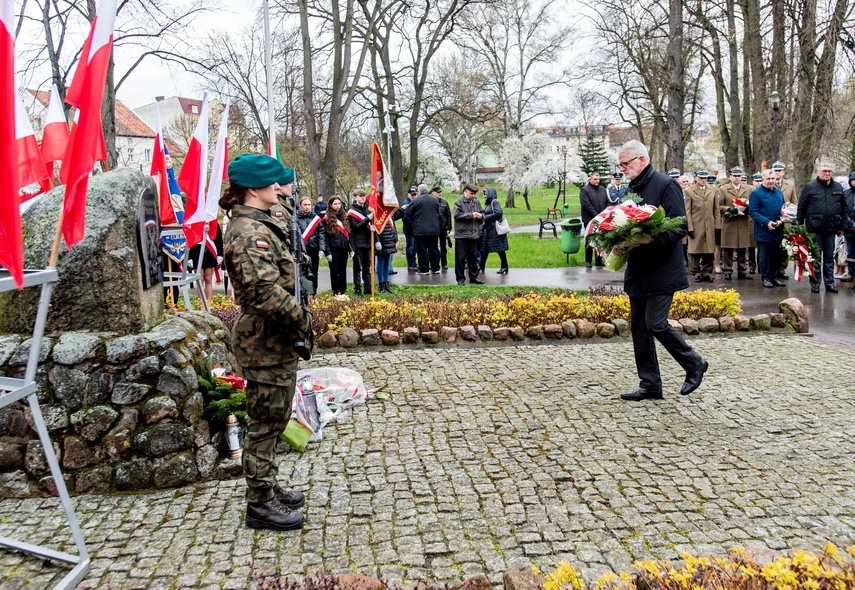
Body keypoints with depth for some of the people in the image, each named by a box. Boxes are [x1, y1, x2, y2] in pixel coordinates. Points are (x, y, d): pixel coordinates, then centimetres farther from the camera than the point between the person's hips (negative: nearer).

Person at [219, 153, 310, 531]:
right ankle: (260, 505, 13)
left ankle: (268, 489, 33)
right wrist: (302, 318, -17)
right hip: (265, 342, -10)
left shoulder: (259, 225, 13)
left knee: (272, 419, 20)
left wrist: (297, 317, 12)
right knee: (266, 422, 1)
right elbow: (265, 292, -29)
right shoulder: (249, 233, -20)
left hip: (275, 340, 10)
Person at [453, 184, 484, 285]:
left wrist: (481, 216, -4)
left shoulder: (477, 202, 11)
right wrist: (471, 215, -18)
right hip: (461, 234, -5)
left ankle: (473, 277, 21)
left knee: (473, 256, 12)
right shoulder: (459, 202, -6)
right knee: (461, 257, -1)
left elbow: (482, 213, 21)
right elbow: (456, 215, -17)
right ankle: (460, 278, 8)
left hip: (474, 234, 5)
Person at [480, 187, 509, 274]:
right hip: (488, 229, 9)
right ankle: (481, 267, 15)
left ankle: (504, 268, 4)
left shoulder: (494, 202, -9)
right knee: (484, 248, 9)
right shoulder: (488, 204, 15)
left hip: (495, 229, -9)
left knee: (499, 248, -3)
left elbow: (498, 213, -21)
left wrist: (485, 217, -15)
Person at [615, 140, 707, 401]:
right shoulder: (632, 188, 14)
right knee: (639, 326, 7)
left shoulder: (665, 185, -9)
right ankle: (650, 384, 16)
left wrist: (651, 243, -26)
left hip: (662, 270, -8)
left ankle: (694, 365, 14)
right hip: (638, 270, 8)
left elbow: (680, 227, -15)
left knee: (655, 323, -10)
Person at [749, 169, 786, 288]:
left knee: (775, 255, 13)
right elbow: (753, 212, -13)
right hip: (763, 231, -5)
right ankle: (765, 277, 12)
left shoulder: (779, 192, 11)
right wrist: (766, 222, -21)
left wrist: (782, 220, -1)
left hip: (777, 230, 6)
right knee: (764, 256, 3)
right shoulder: (756, 193, -8)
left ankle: (774, 277, 21)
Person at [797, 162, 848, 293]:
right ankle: (815, 284, 11)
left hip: (831, 228, 4)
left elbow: (843, 208, 14)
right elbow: (801, 208, -2)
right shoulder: (809, 187, -2)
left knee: (829, 257, 10)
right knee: (815, 258, 4)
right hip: (815, 229, -3)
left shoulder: (838, 188, 10)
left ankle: (830, 283, 17)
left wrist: (843, 226, 9)